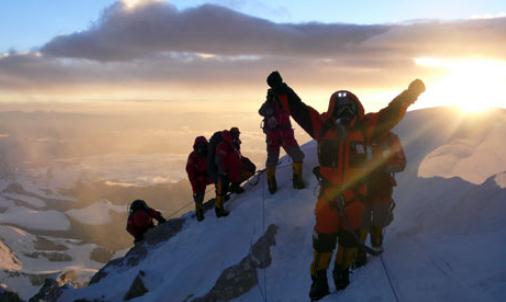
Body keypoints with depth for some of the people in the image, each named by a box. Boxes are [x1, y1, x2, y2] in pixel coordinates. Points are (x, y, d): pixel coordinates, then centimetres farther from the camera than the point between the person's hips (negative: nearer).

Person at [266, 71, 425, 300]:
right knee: (324, 238, 5)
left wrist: (409, 94, -7)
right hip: (328, 194, -1)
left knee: (349, 237, 15)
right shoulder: (322, 125, -4)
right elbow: (298, 108, -2)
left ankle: (342, 271, 39)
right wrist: (281, 90, -10)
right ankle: (319, 278, 25)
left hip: (355, 195, 1)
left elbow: (390, 114, -1)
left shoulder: (364, 126, -3)